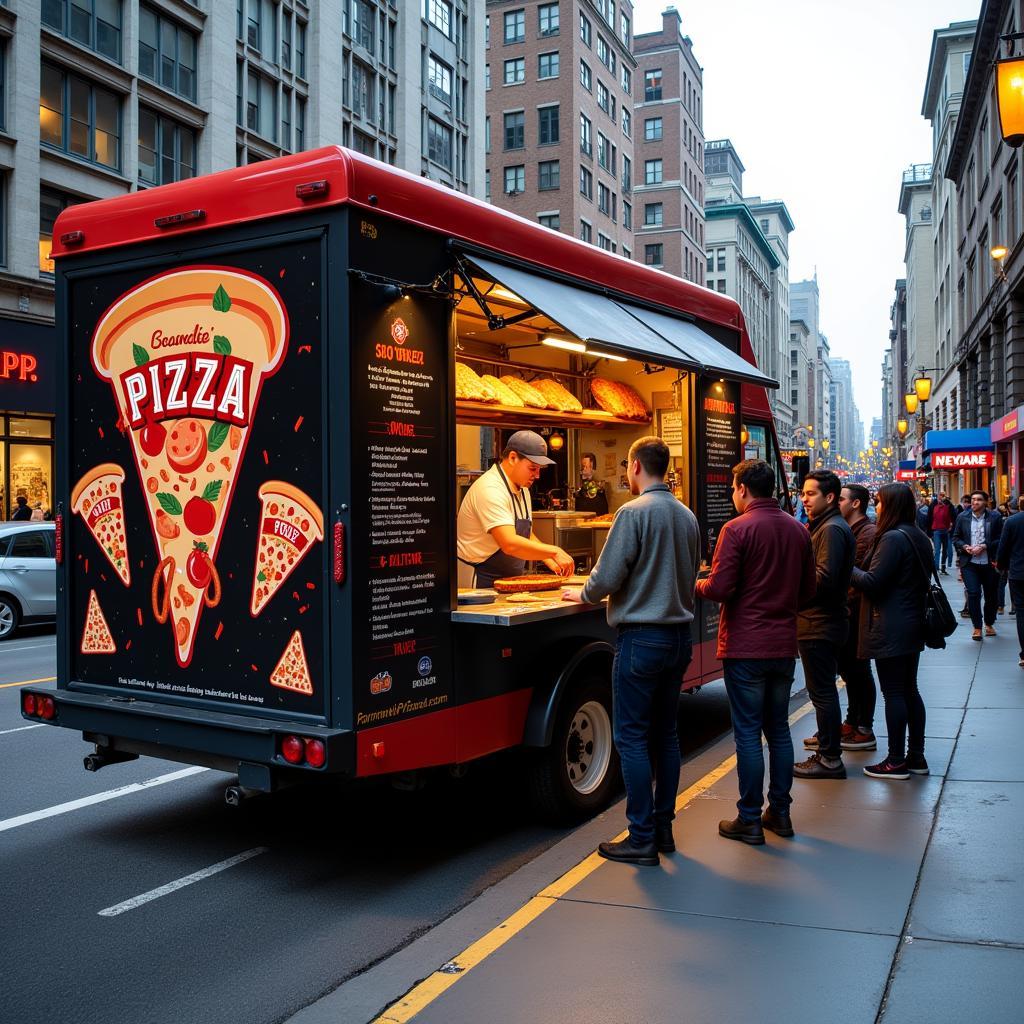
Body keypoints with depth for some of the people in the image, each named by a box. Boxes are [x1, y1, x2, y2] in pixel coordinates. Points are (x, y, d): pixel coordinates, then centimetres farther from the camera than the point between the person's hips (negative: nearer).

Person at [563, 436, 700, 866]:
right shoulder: (687, 516, 9)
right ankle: (663, 829, 21)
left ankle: (642, 839, 3)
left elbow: (606, 577, -14)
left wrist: (583, 594, 6)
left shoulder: (634, 512, -14)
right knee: (665, 734, 14)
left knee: (632, 737, 0)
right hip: (679, 635, 8)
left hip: (641, 637, -8)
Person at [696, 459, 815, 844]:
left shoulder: (737, 529, -14)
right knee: (778, 729, 16)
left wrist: (697, 584, 3)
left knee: (748, 733, 1)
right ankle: (779, 812, 24)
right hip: (783, 646, 6)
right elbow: (807, 591, 12)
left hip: (745, 647, -6)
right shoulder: (798, 530, 7)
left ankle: (749, 820, 8)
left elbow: (720, 589, -17)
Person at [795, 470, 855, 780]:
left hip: (819, 624, -11)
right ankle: (827, 737, 33)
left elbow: (824, 578, -25)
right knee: (824, 687, 20)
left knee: (821, 690, -5)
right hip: (823, 621, 11)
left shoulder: (832, 529, -17)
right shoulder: (823, 526, 16)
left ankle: (829, 758, 0)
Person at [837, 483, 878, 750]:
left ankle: (865, 731, 6)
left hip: (855, 612, -9)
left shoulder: (868, 533, -14)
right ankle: (853, 722, 28)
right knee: (848, 667, 16)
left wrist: (848, 604, -20)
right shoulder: (848, 531, 15)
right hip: (846, 611, 9)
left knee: (858, 669, -2)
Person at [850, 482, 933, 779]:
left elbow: (872, 582, -20)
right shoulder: (918, 537, 12)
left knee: (893, 693, -3)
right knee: (910, 690, 14)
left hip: (890, 629, -9)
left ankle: (896, 761, 3)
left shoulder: (893, 538, -17)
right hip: (913, 625, 9)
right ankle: (916, 757, 21)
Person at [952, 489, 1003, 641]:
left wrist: (984, 546, -16)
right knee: (973, 593, -11)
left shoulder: (995, 517, -1)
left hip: (990, 563, 0)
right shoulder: (963, 518, 5)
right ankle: (977, 627, -1)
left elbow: (1000, 539, -4)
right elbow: (956, 537, 9)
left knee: (991, 595, 10)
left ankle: (989, 624, 32)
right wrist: (964, 546, -10)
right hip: (969, 563, 0)